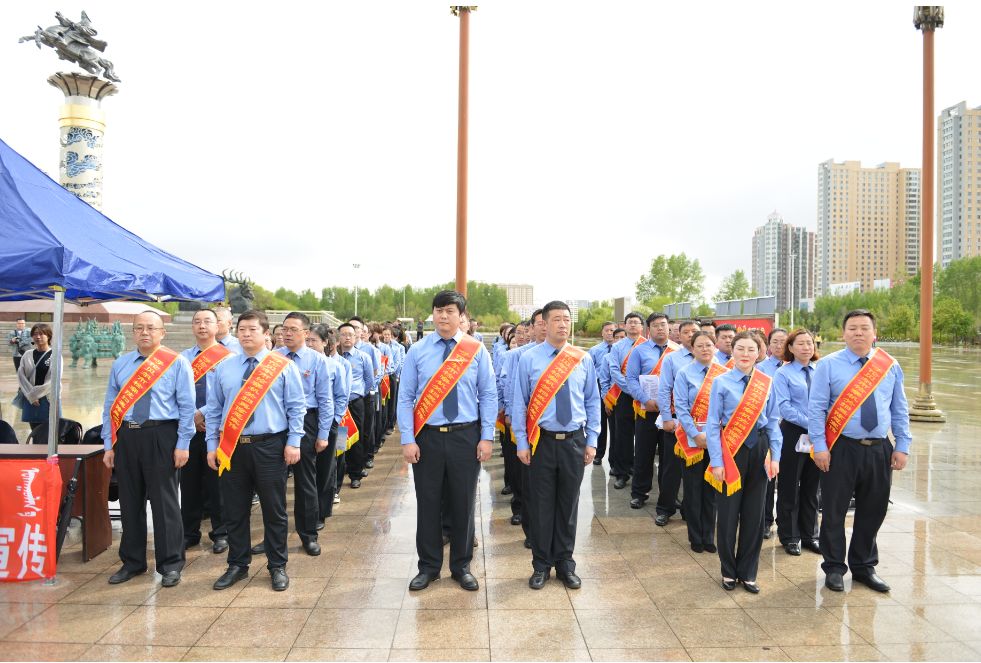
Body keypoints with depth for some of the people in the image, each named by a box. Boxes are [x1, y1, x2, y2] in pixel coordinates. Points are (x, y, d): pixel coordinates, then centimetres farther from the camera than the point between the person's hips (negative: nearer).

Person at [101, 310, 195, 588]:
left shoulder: (177, 363, -2)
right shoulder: (119, 364, 11)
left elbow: (187, 406, -4)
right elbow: (110, 407, 12)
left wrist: (182, 445, -9)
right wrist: (109, 445, 8)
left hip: (161, 437, -4)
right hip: (126, 437, 5)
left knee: (164, 502, 2)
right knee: (130, 501, 14)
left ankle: (170, 565, 15)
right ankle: (132, 562, 30)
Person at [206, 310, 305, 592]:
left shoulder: (283, 366, -2)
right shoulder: (224, 367, 8)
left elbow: (296, 407, -2)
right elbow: (214, 409, 11)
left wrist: (293, 442, -8)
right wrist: (212, 445, 6)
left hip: (269, 447, -3)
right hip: (232, 447, 3)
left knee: (274, 511, 6)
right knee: (234, 511, 12)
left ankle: (277, 567, 22)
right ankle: (238, 565, 29)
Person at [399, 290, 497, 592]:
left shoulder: (477, 350, -1)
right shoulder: (417, 351, -1)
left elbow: (488, 395, 0)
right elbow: (406, 398, -1)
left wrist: (487, 437, -5)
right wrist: (408, 440, -7)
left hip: (465, 436, 0)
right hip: (427, 436, 0)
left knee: (463, 503, 11)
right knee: (428, 503, 10)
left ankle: (461, 566, 29)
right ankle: (428, 566, 29)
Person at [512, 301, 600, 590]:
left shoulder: (583, 359, 2)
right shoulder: (529, 359, -5)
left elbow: (592, 401, 7)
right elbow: (520, 403, -2)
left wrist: (591, 441, 4)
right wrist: (522, 443, -4)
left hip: (574, 441, 2)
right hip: (542, 441, -2)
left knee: (569, 504, 12)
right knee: (542, 505, 8)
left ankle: (565, 563, 29)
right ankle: (541, 565, 24)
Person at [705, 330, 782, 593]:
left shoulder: (767, 383, 3)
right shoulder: (721, 382, -6)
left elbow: (773, 422, 6)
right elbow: (712, 424, -6)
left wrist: (775, 456, -1)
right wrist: (716, 462, -10)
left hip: (758, 449, 3)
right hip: (731, 449, -3)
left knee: (754, 514, 9)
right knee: (729, 513, 5)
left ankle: (747, 573, 25)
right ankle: (728, 571, 24)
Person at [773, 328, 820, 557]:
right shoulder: (783, 374, -5)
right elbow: (784, 406, -13)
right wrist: (810, 424, -20)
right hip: (793, 433, -4)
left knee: (811, 487, 14)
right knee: (790, 487, 5)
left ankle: (809, 535, 26)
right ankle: (789, 537, 18)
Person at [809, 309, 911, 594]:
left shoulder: (891, 366, 6)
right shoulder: (828, 365, -4)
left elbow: (900, 410, 10)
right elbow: (816, 408, -6)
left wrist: (902, 446, 4)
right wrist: (820, 447, -11)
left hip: (879, 450, 4)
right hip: (841, 450, -3)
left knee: (872, 512, 14)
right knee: (834, 511, 6)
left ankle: (864, 567, 32)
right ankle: (834, 568, 22)